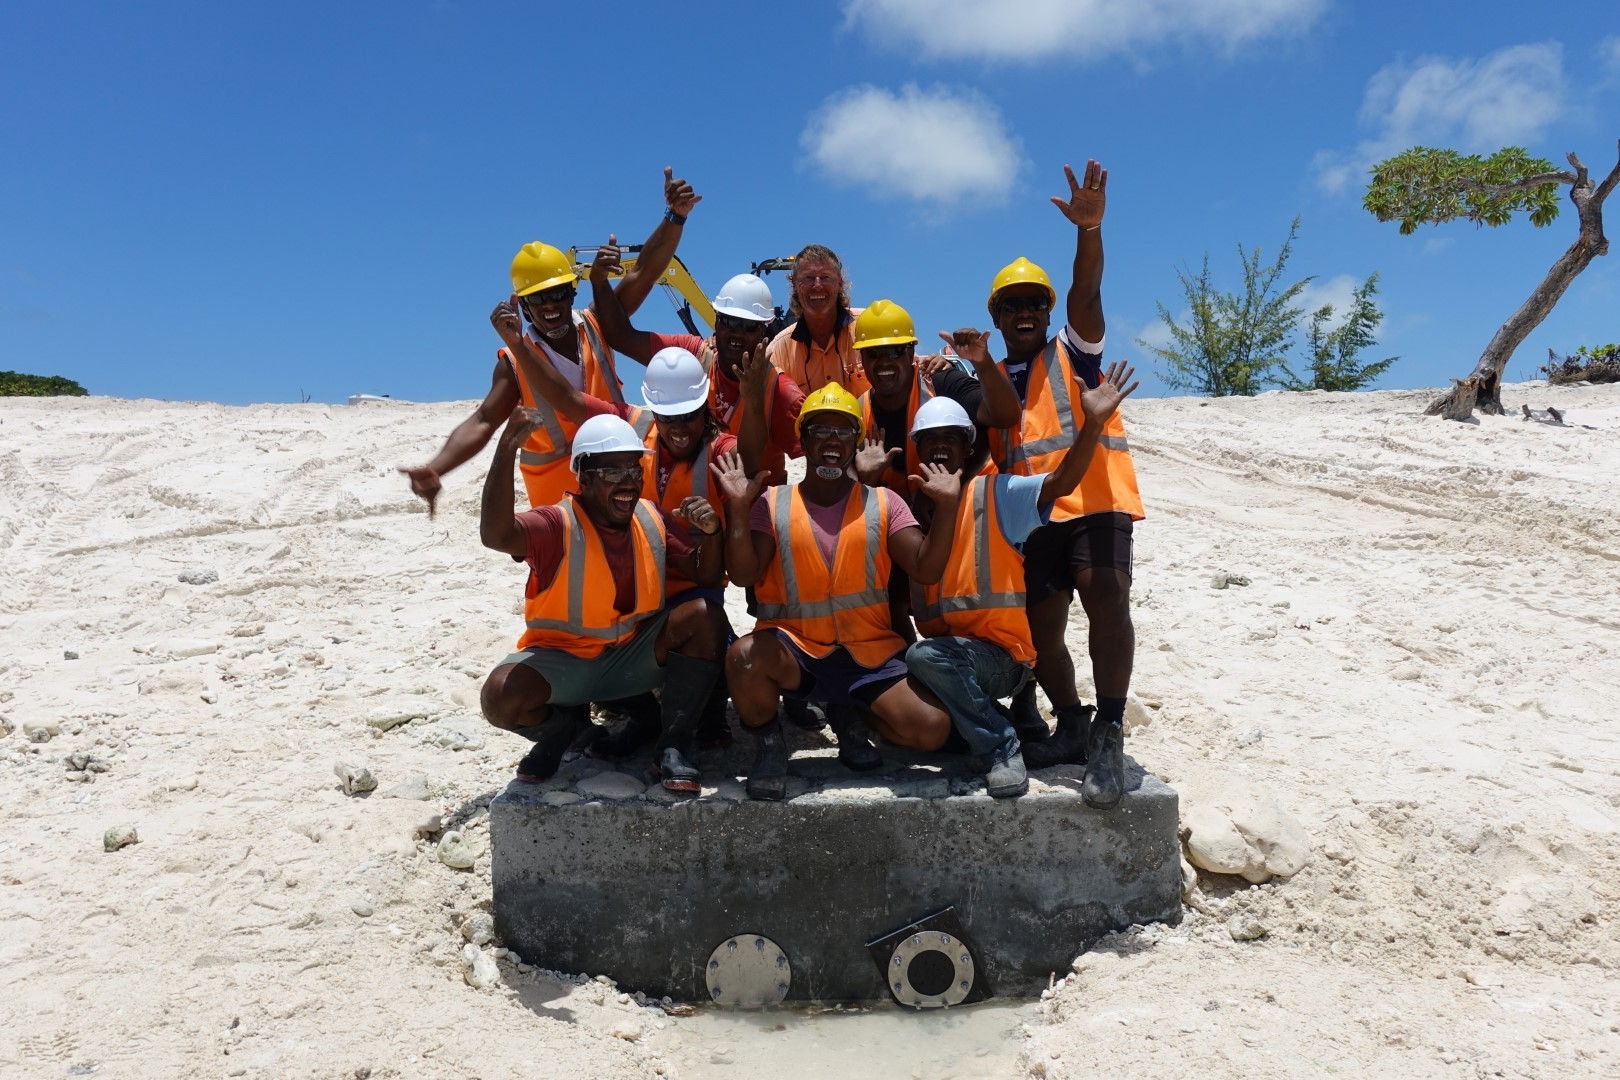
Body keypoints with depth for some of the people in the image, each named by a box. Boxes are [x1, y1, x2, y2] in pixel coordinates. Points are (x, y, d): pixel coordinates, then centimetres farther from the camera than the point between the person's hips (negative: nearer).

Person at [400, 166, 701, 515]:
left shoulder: (597, 327, -5)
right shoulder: (515, 363, -9)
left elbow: (644, 272, -11)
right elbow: (482, 422, -16)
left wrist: (675, 216, -25)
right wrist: (434, 469, -33)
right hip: (559, 499, -2)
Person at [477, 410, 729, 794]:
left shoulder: (652, 517, -2)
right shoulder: (558, 524, -20)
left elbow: (705, 575, 4)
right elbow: (495, 535, -41)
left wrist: (710, 532, -19)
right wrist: (507, 448, -51)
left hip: (635, 656, 4)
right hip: (562, 659, -3)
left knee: (706, 615, -20)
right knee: (501, 696, -32)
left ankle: (673, 748, -10)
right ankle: (559, 728, 7)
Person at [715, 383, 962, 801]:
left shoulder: (883, 503, 6)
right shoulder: (773, 503, 4)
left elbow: (926, 570, -5)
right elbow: (744, 575, -7)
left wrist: (946, 506, -16)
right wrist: (738, 508, -18)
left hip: (871, 654, 2)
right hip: (794, 651, -1)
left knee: (932, 729, -19)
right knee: (745, 655, -35)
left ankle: (851, 718, 14)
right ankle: (769, 745, -2)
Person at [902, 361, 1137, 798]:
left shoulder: (994, 493, 0)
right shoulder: (911, 508, 13)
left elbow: (1060, 483, -14)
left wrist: (1092, 422, -29)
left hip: (999, 654, -5)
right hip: (940, 651, 6)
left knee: (924, 656, -33)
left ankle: (1001, 749, -16)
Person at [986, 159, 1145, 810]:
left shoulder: (1072, 353, 6)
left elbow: (1086, 294, -15)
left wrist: (1089, 229, -32)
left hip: (1093, 500, -5)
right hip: (1033, 515, 5)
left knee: (1106, 593, -28)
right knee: (1041, 629, 6)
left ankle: (1109, 735, -23)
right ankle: (1072, 725, 29)